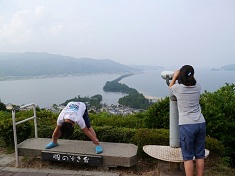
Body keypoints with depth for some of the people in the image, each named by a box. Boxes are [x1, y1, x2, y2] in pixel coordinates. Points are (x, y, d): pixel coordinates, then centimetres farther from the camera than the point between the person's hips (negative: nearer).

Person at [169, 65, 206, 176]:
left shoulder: (178, 88, -7)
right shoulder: (197, 87, 4)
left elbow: (170, 86, 17)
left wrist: (175, 76, 28)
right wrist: (187, 75, 36)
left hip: (186, 125, -4)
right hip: (201, 123, 5)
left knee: (188, 157, 4)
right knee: (200, 155, 14)